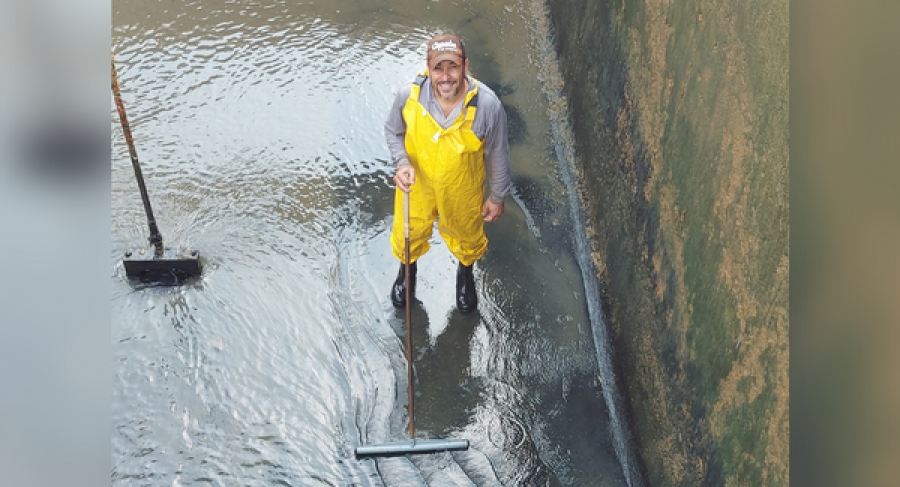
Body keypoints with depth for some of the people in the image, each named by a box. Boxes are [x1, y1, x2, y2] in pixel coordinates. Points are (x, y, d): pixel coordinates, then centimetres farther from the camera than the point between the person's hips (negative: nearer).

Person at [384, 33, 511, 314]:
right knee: (408, 234, 28)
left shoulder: (488, 105, -33)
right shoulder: (409, 96, -28)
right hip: (416, 185, 1)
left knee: (467, 238, 28)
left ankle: (466, 273, 66)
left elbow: (498, 154, -15)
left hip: (463, 191, -1)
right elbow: (393, 132, -5)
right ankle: (407, 269, 65)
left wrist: (497, 198, -3)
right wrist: (402, 163, -25)